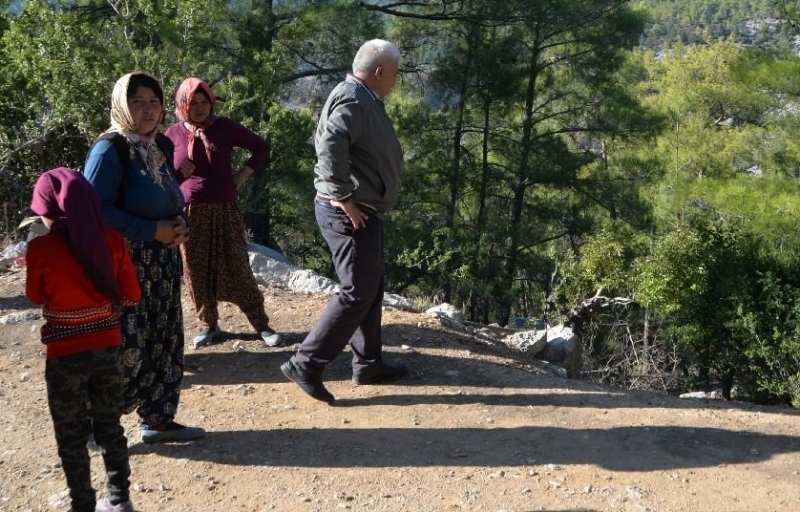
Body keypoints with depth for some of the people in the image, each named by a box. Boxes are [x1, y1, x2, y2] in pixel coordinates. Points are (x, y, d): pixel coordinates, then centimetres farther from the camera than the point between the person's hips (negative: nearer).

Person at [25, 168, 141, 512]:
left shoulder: (40, 248, -15)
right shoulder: (112, 241, -6)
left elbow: (35, 297, 1)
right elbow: (132, 295, 0)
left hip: (65, 356, -4)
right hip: (109, 348, 4)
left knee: (71, 437, 12)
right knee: (110, 426, 20)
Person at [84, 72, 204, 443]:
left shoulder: (161, 147, 11)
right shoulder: (109, 150, -13)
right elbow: (95, 210, -21)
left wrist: (179, 227, -1)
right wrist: (152, 231, -20)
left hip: (163, 263, 8)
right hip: (125, 266, -8)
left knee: (165, 342, 12)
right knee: (125, 347, -6)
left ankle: (158, 420, 23)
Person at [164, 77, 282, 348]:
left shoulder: (225, 127, -2)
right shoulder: (174, 134, 0)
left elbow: (261, 147, 6)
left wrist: (241, 176, -2)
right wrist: (177, 173, -10)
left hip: (225, 209, -1)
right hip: (190, 212, 1)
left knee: (237, 268, -2)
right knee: (197, 272, 6)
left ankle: (262, 325, 6)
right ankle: (209, 325, 21)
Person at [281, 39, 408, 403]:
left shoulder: (363, 100, 17)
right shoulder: (353, 100, -16)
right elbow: (331, 145, -33)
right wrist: (344, 198, -26)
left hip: (363, 211, 11)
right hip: (350, 214, -11)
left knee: (371, 289, 17)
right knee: (357, 293, -8)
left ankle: (368, 364, 27)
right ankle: (306, 364, -3)